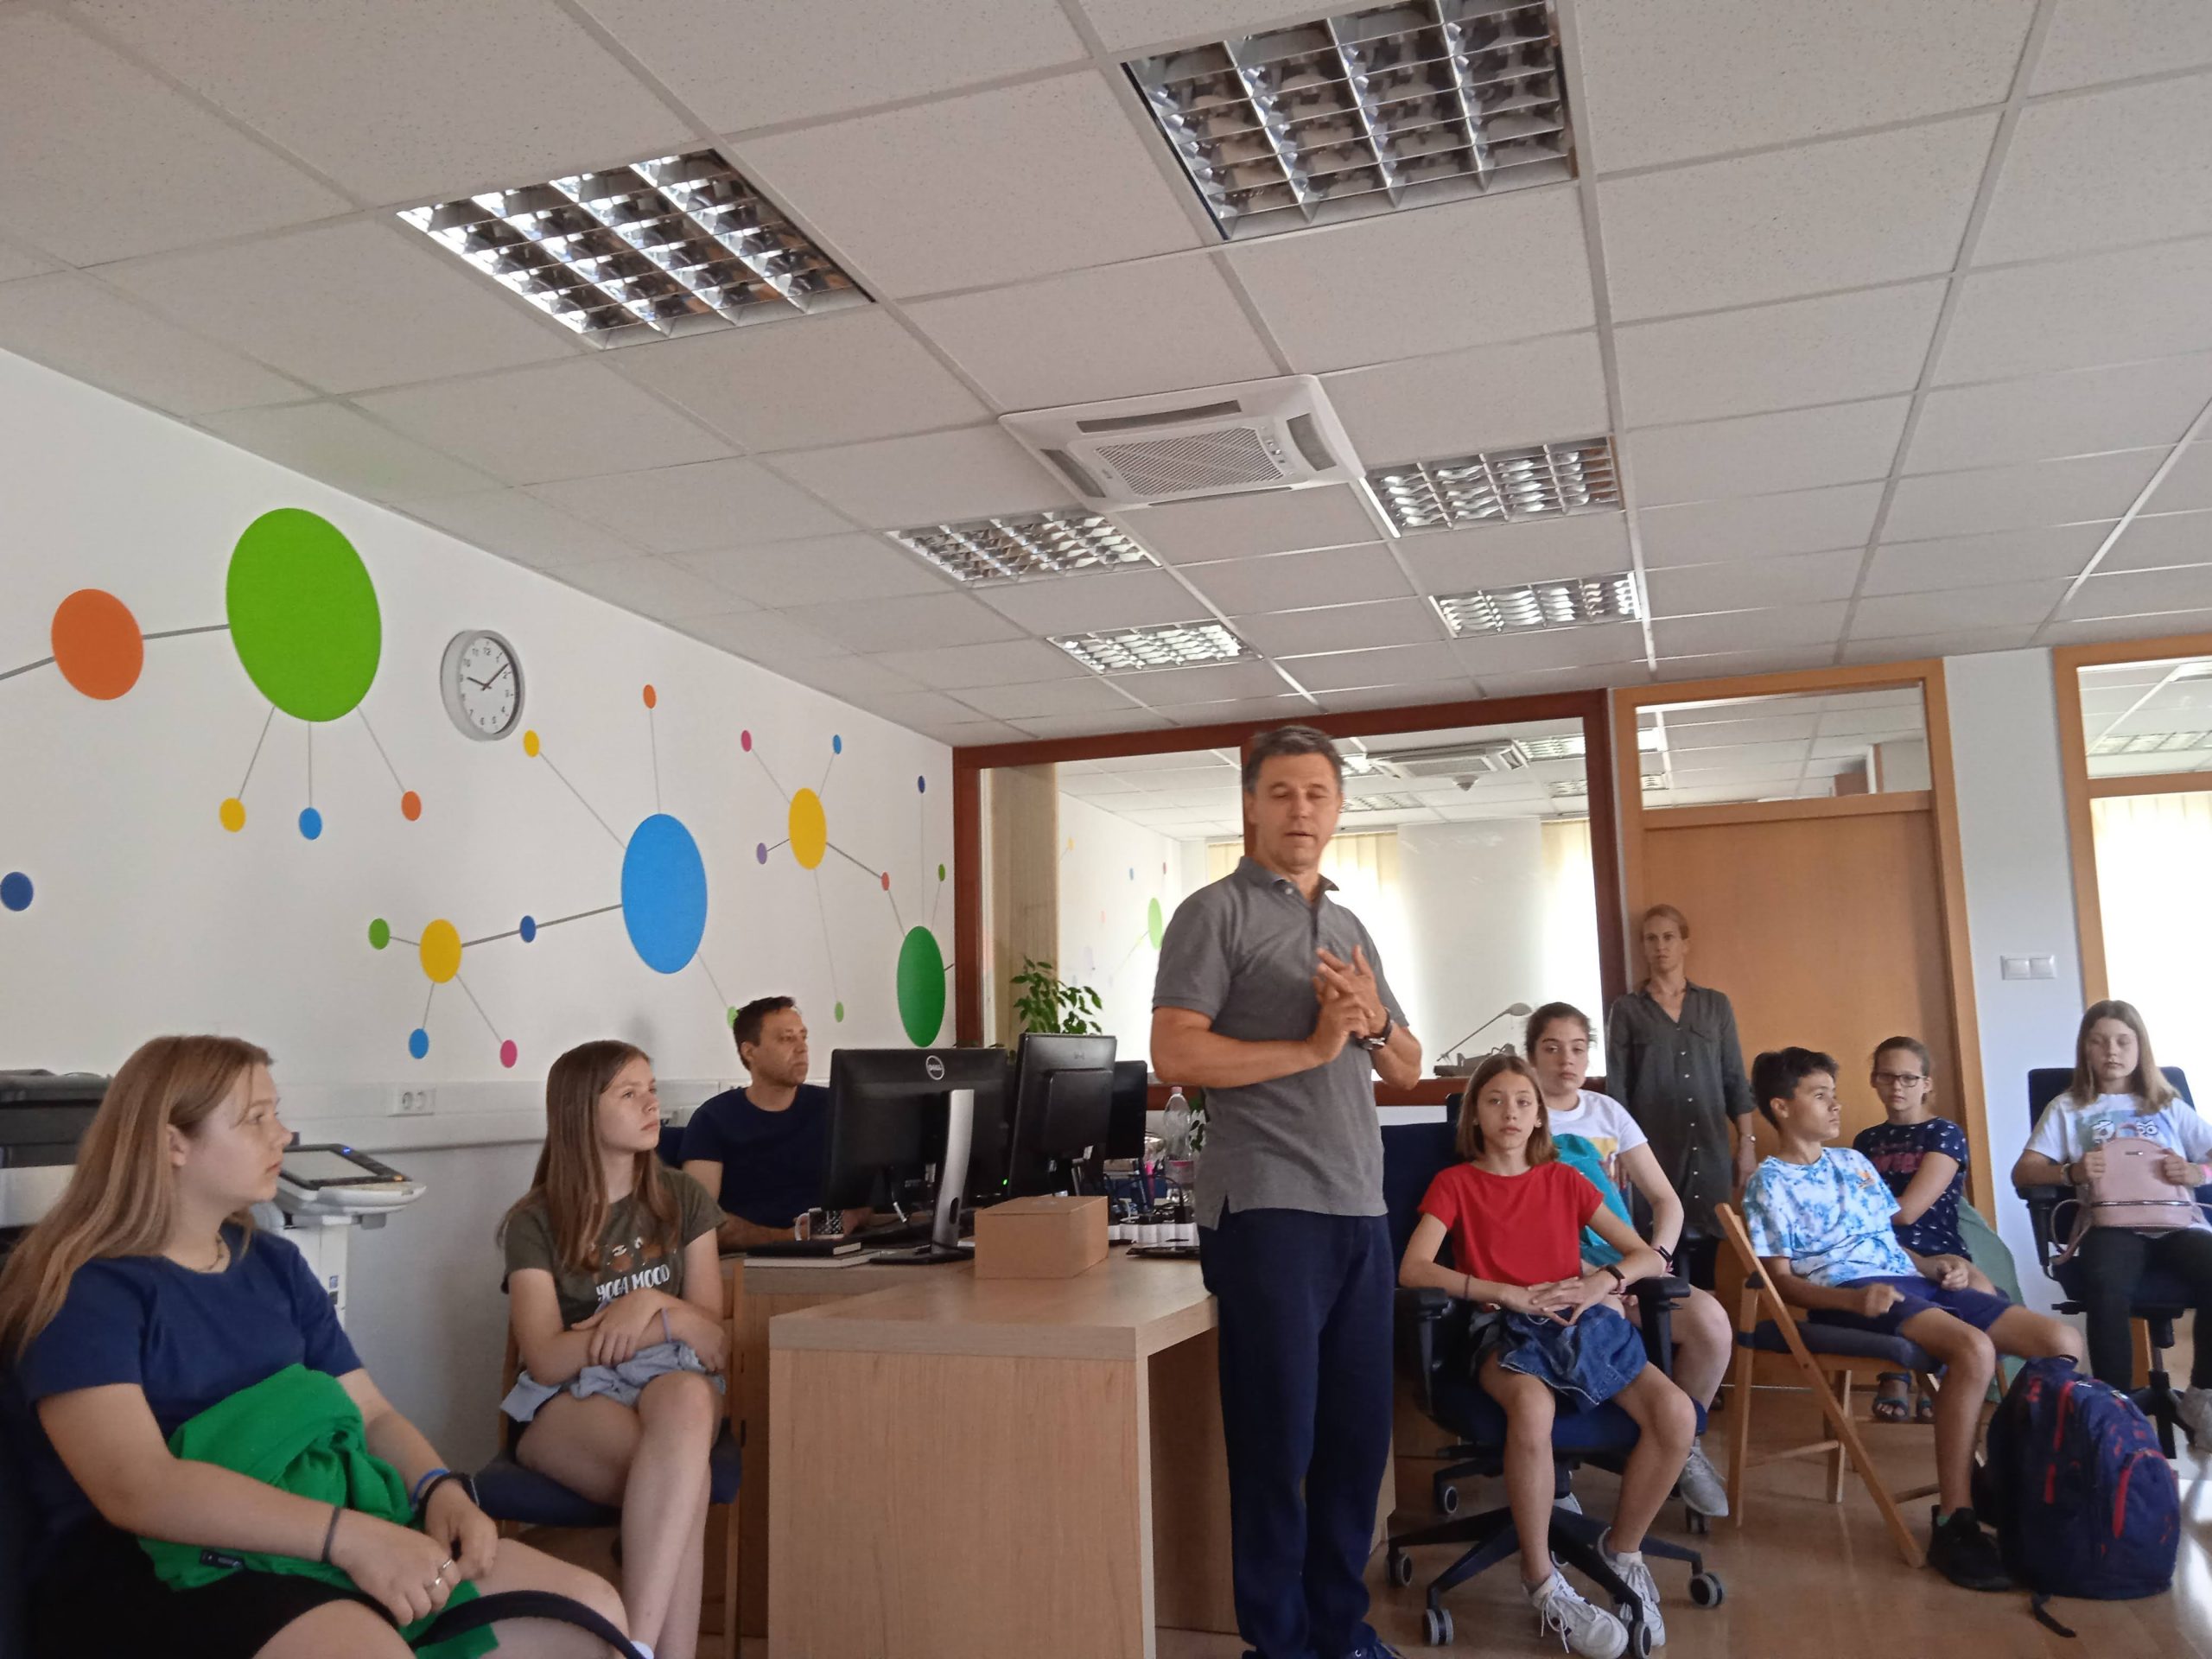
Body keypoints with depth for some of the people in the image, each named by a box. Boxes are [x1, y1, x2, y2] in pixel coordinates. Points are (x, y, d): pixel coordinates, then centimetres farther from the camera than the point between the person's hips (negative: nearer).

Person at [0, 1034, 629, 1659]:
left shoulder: (275, 1264, 17)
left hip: (307, 1536, 7)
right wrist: (348, 1535, -29)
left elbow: (372, 1414, 15)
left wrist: (441, 1490, -7)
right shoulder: (84, 1290, -7)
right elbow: (138, 1488, -21)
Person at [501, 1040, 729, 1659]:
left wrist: (650, 1302, -16)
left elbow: (714, 1341, 6)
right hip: (567, 1399, -2)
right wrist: (671, 1324, -14)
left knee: (687, 1399, -40)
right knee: (680, 1474, -39)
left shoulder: (682, 1200, 9)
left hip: (668, 1380, 2)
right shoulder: (536, 1223, 0)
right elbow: (547, 1360, -10)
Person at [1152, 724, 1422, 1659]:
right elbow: (1174, 1055, -15)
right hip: (1268, 1211, -7)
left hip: (1361, 1213, 7)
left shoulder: (1351, 929, 18)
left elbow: (1407, 1070, 19)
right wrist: (1313, 1047, -12)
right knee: (1278, 1438, 2)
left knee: (1361, 1433, 12)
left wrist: (1373, 1021, -3)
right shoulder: (1215, 913, -3)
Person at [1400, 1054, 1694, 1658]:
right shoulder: (1455, 1183, 7)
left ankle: (1623, 1551, 1)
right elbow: (1412, 1269, -9)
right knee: (1533, 1407, -39)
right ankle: (1543, 1586, -21)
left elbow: (1647, 1255, 14)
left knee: (1676, 1414, -24)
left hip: (1583, 1324, 4)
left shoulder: (1563, 1180, 17)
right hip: (1506, 1334, -4)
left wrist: (1603, 1282, -8)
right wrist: (1511, 1294, -16)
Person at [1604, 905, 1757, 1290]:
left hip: (1710, 1151, 2)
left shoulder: (1716, 1005, 11)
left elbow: (1735, 1080, 11)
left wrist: (1747, 1142, 5)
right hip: (1654, 1152, -2)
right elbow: (1617, 1089, 2)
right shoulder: (1626, 1010, 4)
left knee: (1704, 1259, 3)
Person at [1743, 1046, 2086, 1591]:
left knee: (2062, 1342, -8)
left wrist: (1935, 1265, 4)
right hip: (1846, 1299, -8)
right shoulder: (1770, 1181, 1)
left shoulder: (1852, 1161, 24)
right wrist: (1853, 1297, -23)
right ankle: (1952, 1522, -28)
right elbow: (1782, 1280, -6)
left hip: (1910, 1282, 8)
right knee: (1974, 1348, -35)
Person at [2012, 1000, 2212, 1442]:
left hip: (2174, 1222, 2)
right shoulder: (2067, 1108, 18)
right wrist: (2071, 1173, -13)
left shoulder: (2168, 1106, 25)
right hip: (2110, 1224, -2)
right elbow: (2023, 1173, 8)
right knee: (2106, 1288, -37)